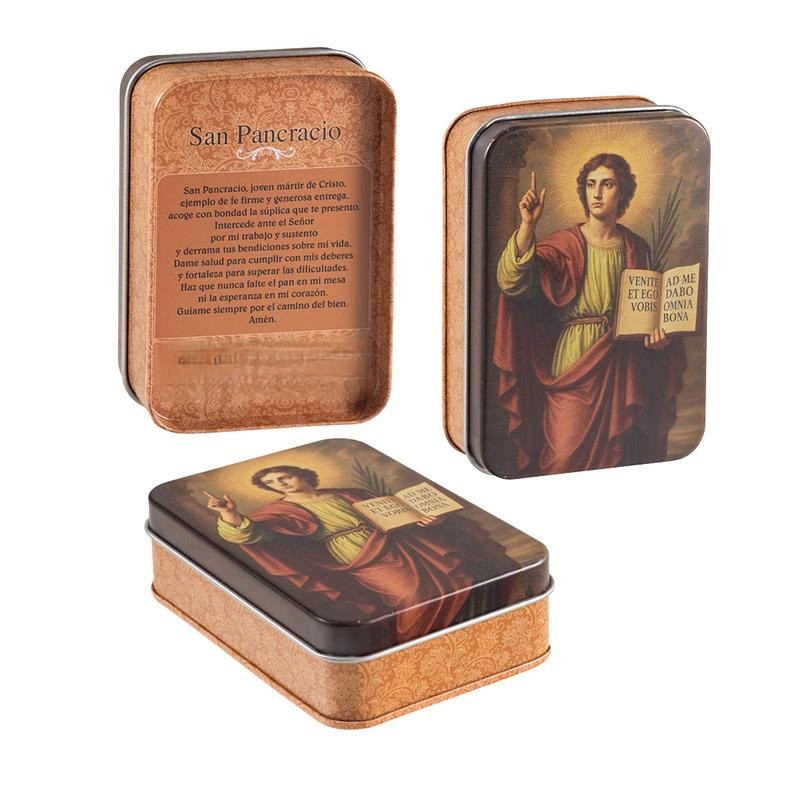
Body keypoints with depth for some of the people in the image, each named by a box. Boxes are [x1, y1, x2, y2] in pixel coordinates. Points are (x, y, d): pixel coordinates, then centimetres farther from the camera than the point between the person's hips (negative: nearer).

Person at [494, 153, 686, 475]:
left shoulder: (636, 249, 8)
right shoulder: (564, 245, -2)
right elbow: (514, 282, -17)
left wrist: (658, 333, -5)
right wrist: (527, 226, -28)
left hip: (621, 364, 3)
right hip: (573, 363, -3)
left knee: (615, 453, 5)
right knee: (565, 455, -10)